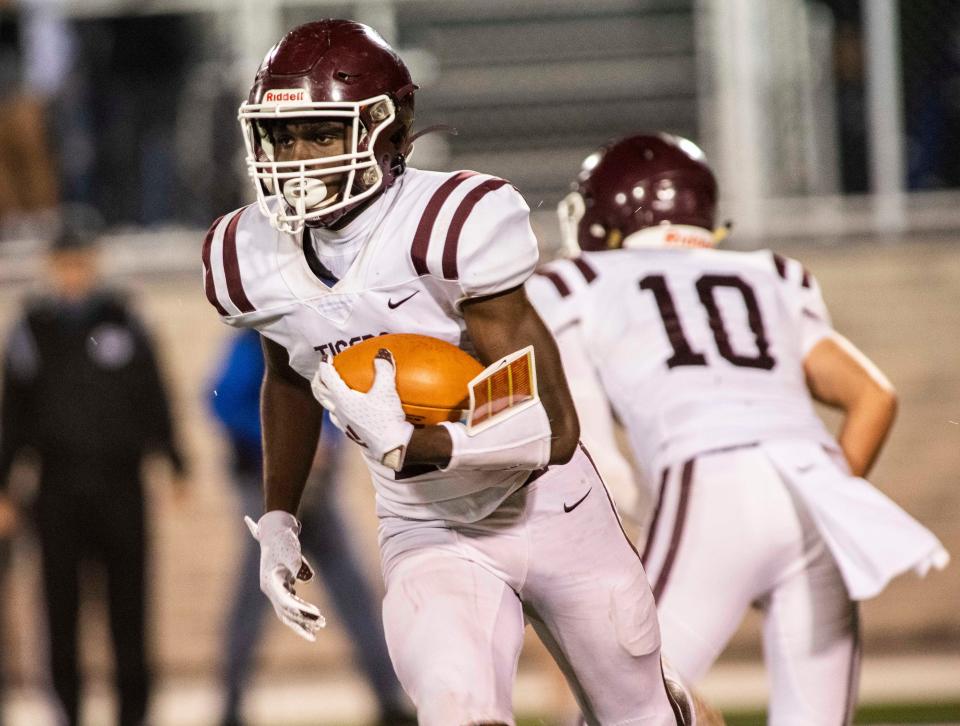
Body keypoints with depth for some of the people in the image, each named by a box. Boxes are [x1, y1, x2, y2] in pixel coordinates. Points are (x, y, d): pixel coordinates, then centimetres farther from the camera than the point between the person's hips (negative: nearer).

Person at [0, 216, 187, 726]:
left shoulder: (122, 323, 6)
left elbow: (153, 397, 9)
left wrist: (173, 460, 6)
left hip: (120, 483, 0)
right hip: (59, 487, 0)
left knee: (127, 596, 1)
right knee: (61, 599, -1)